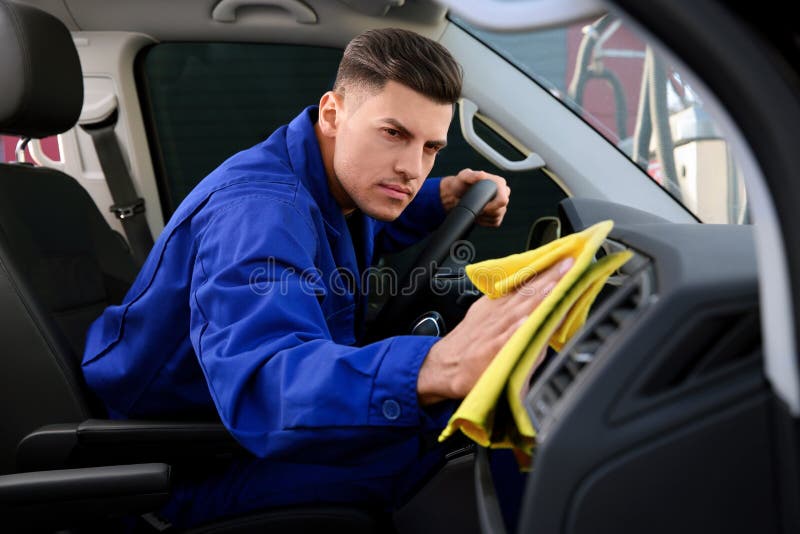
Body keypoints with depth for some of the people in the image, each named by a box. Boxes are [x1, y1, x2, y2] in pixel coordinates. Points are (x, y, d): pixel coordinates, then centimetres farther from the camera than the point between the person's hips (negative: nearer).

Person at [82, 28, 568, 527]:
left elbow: (367, 224, 26)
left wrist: (441, 200, 3)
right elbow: (262, 384, -47)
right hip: (190, 478, -9)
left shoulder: (345, 178, 0)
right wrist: (439, 369, -64)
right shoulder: (257, 208, -30)